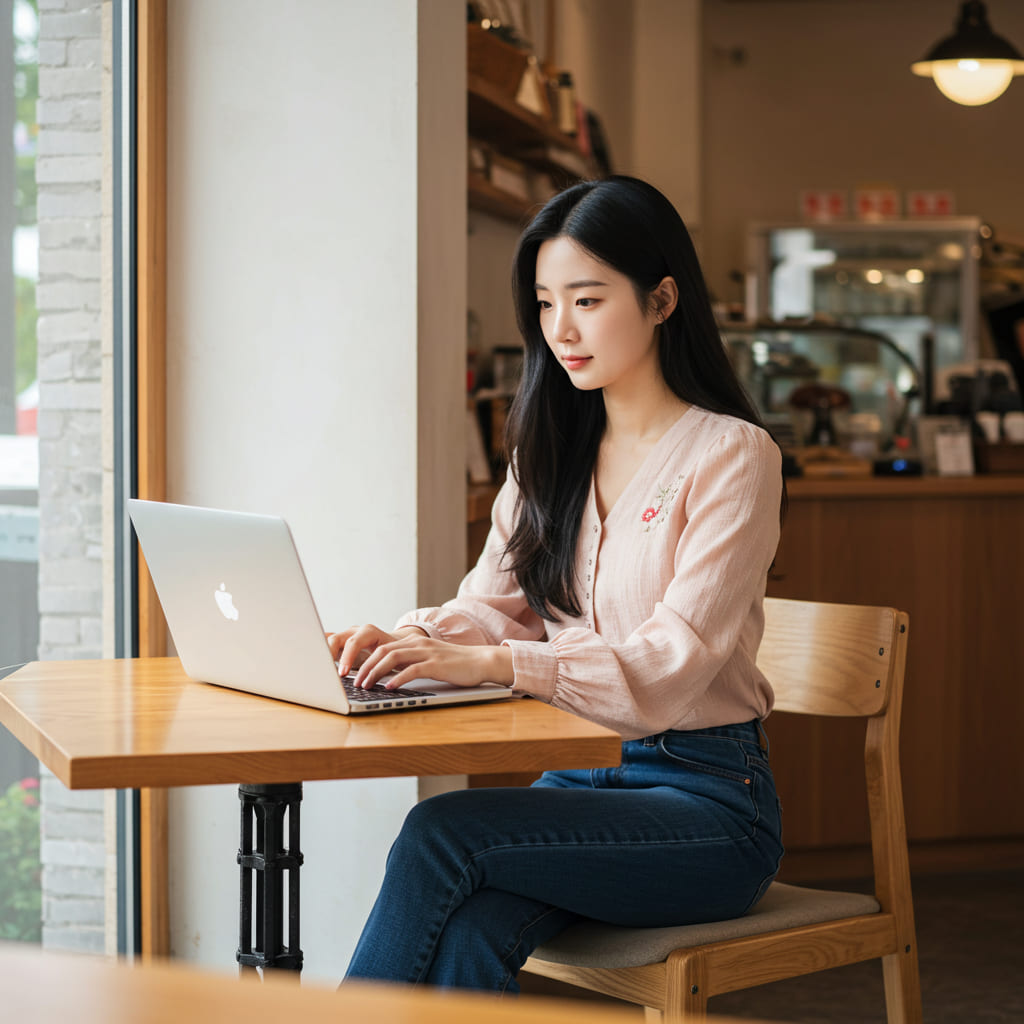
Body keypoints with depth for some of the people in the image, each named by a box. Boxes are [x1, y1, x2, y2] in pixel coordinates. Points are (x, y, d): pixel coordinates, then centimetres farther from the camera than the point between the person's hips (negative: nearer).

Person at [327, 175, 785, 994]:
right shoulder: (552, 451, 15)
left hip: (706, 799, -5)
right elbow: (493, 605, 12)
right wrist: (410, 641, -11)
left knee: (442, 832, -28)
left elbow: (671, 665, -17)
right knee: (467, 937, -28)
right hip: (581, 776, 5)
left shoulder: (731, 455, -7)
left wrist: (491, 662, -29)